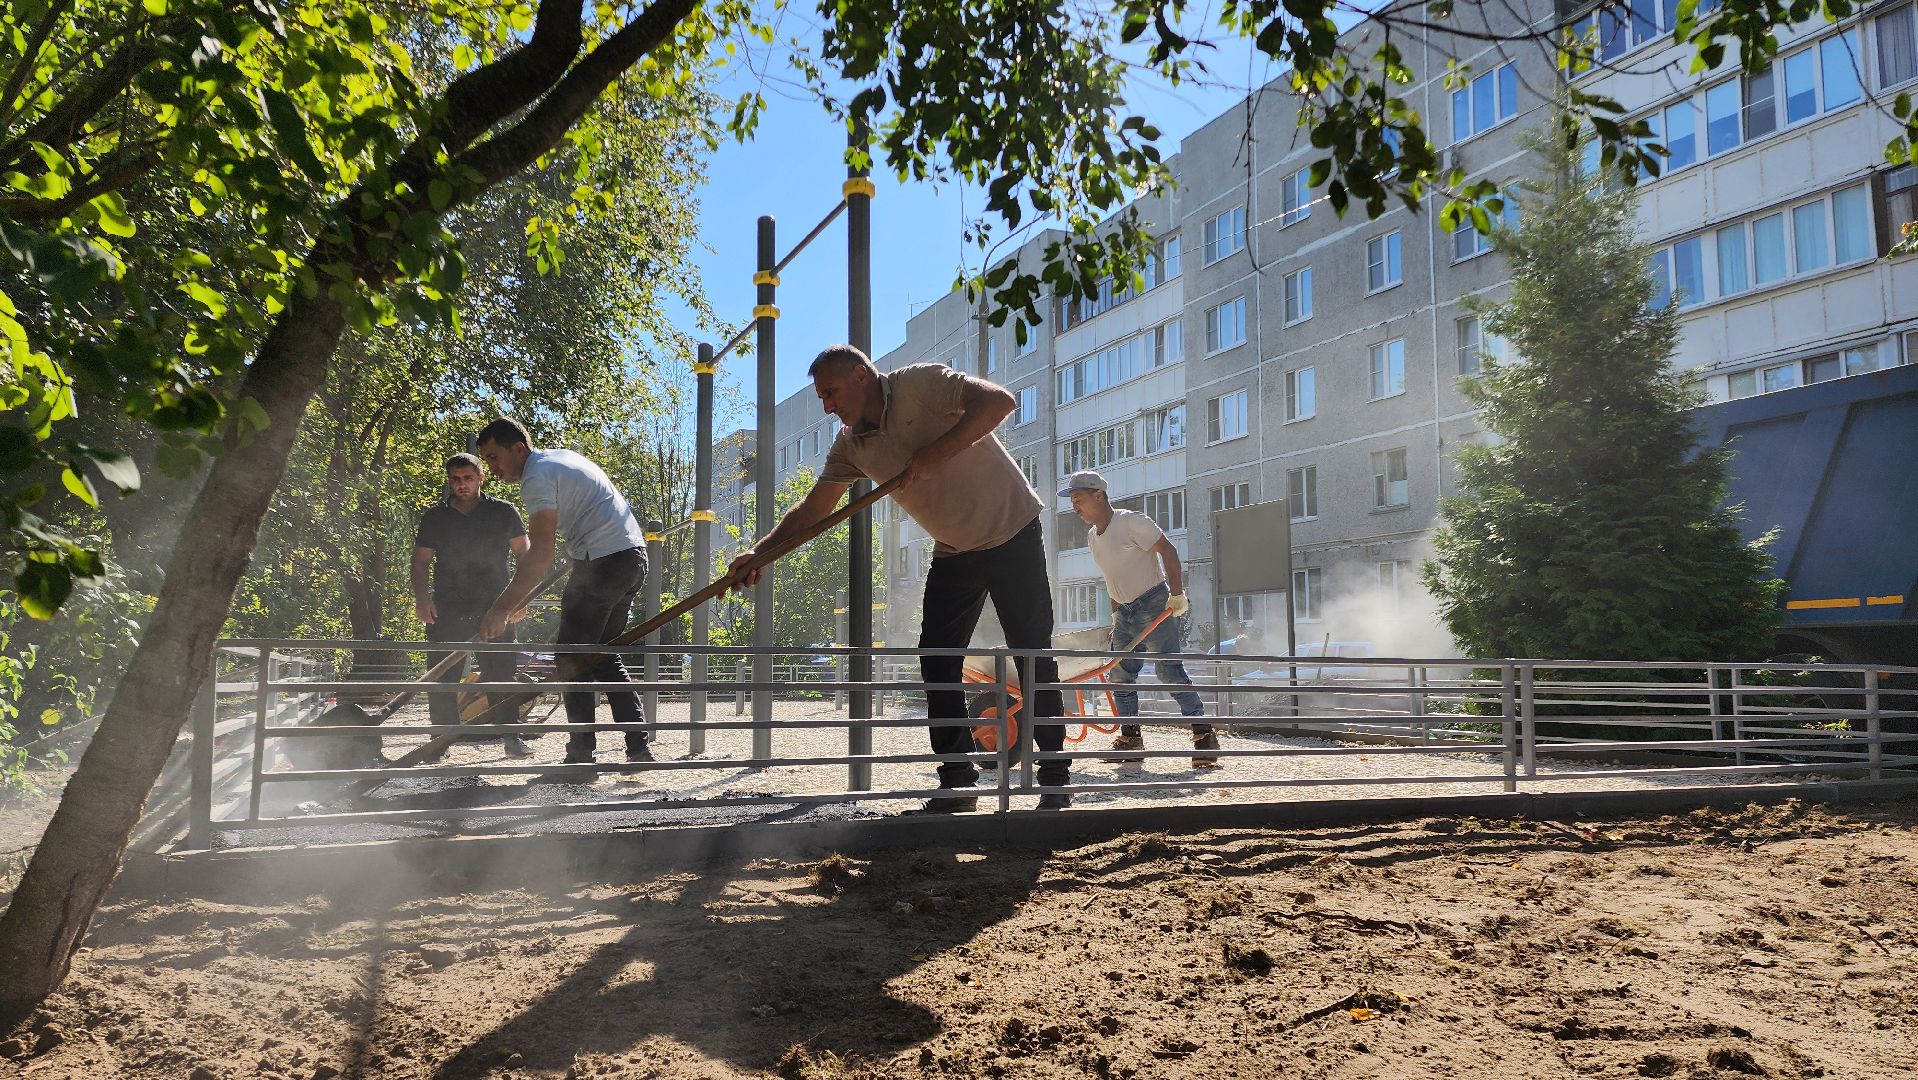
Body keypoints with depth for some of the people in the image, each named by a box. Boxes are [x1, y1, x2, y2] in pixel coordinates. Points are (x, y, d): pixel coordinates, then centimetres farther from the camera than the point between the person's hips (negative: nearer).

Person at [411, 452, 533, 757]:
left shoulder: (504, 512, 7)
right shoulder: (434, 517, 10)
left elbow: (524, 554, 9)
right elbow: (421, 561, 11)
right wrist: (422, 597, -4)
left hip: (495, 607, -1)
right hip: (447, 609, 1)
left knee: (501, 674, -1)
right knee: (442, 677, -2)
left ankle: (512, 737, 6)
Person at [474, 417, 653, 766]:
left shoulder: (538, 477, -11)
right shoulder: (562, 457, 19)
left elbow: (541, 554, -21)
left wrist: (502, 608, -23)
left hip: (604, 560, -10)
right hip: (634, 555, 10)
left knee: (572, 657, -1)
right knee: (604, 655, 15)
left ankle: (581, 755, -1)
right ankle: (638, 747, 9)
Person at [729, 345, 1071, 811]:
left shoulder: (920, 384, -18)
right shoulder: (850, 446, 1)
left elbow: (999, 400, -29)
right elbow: (811, 511, 0)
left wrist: (935, 454, -33)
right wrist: (759, 553, -14)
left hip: (1012, 532, -6)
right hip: (954, 552, 7)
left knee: (1032, 655, -3)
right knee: (937, 662, -1)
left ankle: (1055, 779, 5)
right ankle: (958, 782, 6)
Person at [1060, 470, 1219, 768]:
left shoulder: (1131, 522, -13)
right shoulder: (1093, 536, 12)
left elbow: (1168, 551, -16)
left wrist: (1177, 594, -21)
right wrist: (1115, 615, 16)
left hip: (1155, 605, -9)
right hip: (1126, 612, 9)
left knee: (1168, 669, -15)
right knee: (1120, 674, 6)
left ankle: (1204, 734, -12)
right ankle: (1130, 738, 15)